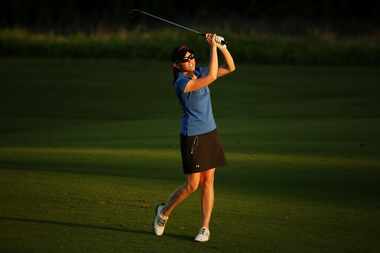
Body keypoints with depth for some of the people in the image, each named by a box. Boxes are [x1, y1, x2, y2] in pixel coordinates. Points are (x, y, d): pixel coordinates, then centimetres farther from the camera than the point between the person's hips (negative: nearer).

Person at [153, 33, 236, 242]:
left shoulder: (199, 72, 5)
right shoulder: (182, 83, -19)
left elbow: (230, 68, 7)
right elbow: (212, 77, -30)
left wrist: (222, 47, -9)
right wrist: (213, 47, -26)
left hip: (210, 134, 7)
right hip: (192, 137, -7)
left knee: (208, 181, 4)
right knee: (192, 185, -2)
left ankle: (205, 228, 9)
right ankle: (164, 212, 22)